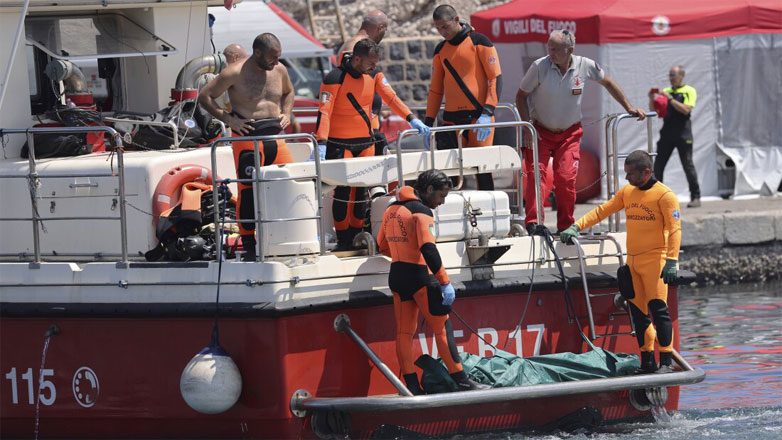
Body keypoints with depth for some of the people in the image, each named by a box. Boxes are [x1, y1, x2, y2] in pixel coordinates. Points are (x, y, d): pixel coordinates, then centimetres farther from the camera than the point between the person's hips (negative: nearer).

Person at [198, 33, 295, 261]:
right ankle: (249, 248, 1)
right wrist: (229, 119, -11)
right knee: (248, 193, -5)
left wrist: (286, 113, 11)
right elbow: (205, 97, -2)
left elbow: (288, 92, 31)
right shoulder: (235, 73, -7)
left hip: (275, 136, 5)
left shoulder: (279, 71, 10)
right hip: (247, 138, -5)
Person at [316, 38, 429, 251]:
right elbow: (324, 112, -22)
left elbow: (391, 98, 3)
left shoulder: (373, 75, 2)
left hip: (365, 141, 6)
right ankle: (343, 240, -2)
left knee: (361, 189, 5)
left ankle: (356, 236, 13)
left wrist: (412, 119, -9)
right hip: (340, 144, -6)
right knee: (343, 189, -10)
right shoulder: (335, 79, -17)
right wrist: (321, 143, -33)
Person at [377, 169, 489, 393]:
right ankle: (461, 381, -3)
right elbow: (428, 249, -22)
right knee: (443, 328, -2)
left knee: (404, 333, 7)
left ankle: (412, 387, 6)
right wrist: (445, 282, -21)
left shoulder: (392, 209, 12)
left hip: (396, 277, 8)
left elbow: (382, 246, 20)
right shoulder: (421, 212, -13)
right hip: (419, 276, -8)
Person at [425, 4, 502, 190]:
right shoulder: (441, 50, 15)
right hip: (451, 118, 5)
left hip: (478, 117, -5)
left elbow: (496, 78, -5)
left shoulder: (479, 42, 0)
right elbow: (435, 88, 20)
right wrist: (428, 122, 11)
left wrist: (487, 113, -14)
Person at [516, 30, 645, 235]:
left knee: (566, 178, -9)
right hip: (541, 131, -1)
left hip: (569, 133, 1)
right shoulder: (540, 67, -15)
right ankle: (533, 223, -16)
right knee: (536, 174, -15)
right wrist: (527, 127, -13)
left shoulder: (585, 66, -9)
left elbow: (607, 82, 11)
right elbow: (521, 96, -4)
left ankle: (565, 227, 3)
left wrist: (629, 108, 12)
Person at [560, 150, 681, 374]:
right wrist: (577, 226, 9)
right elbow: (602, 211, 19)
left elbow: (674, 229, -14)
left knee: (657, 308, -13)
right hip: (632, 261, 7)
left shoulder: (665, 195, -7)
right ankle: (647, 360, 13)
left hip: (654, 260, -7)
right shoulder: (627, 192, 14)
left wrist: (671, 261, -22)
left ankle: (666, 361, -11)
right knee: (638, 312, 6)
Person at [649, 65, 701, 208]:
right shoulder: (665, 91, 17)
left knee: (688, 165, -5)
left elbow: (686, 109, -13)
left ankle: (695, 197, 1)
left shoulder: (689, 91, 2)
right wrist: (652, 99, -3)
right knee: (658, 165, -1)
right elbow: (653, 110, 16)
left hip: (683, 134, -5)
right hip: (667, 134, 5)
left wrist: (670, 99, -15)